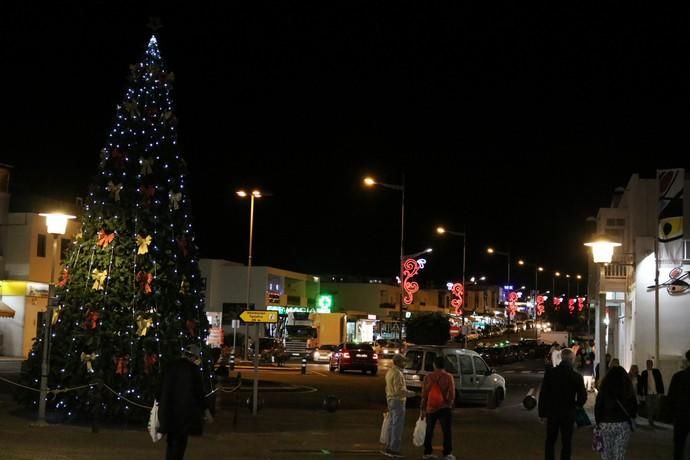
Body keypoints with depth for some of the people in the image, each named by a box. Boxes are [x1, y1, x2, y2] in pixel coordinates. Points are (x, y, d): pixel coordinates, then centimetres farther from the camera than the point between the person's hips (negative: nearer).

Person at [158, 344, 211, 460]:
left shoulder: (171, 366, 4)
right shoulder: (194, 369, -12)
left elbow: (163, 388, 10)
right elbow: (199, 391, -8)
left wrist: (161, 403, 21)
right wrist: (204, 408, 3)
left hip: (169, 408, 5)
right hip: (185, 410, -5)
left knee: (171, 439, 16)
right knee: (180, 440, 5)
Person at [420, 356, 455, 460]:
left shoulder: (428, 377, 0)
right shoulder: (448, 377, -8)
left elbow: (424, 394, 3)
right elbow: (452, 394, -7)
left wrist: (423, 409, 10)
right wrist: (450, 404, 11)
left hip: (430, 408, 3)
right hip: (444, 408, -3)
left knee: (429, 431, 14)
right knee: (446, 431, 3)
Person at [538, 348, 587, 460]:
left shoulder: (550, 373, -8)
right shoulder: (576, 377, -11)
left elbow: (543, 394, -5)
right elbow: (582, 396, -4)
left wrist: (542, 412, 2)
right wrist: (577, 405, 18)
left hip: (552, 412, 2)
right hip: (568, 414, -1)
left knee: (550, 441, 15)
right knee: (566, 442, 8)